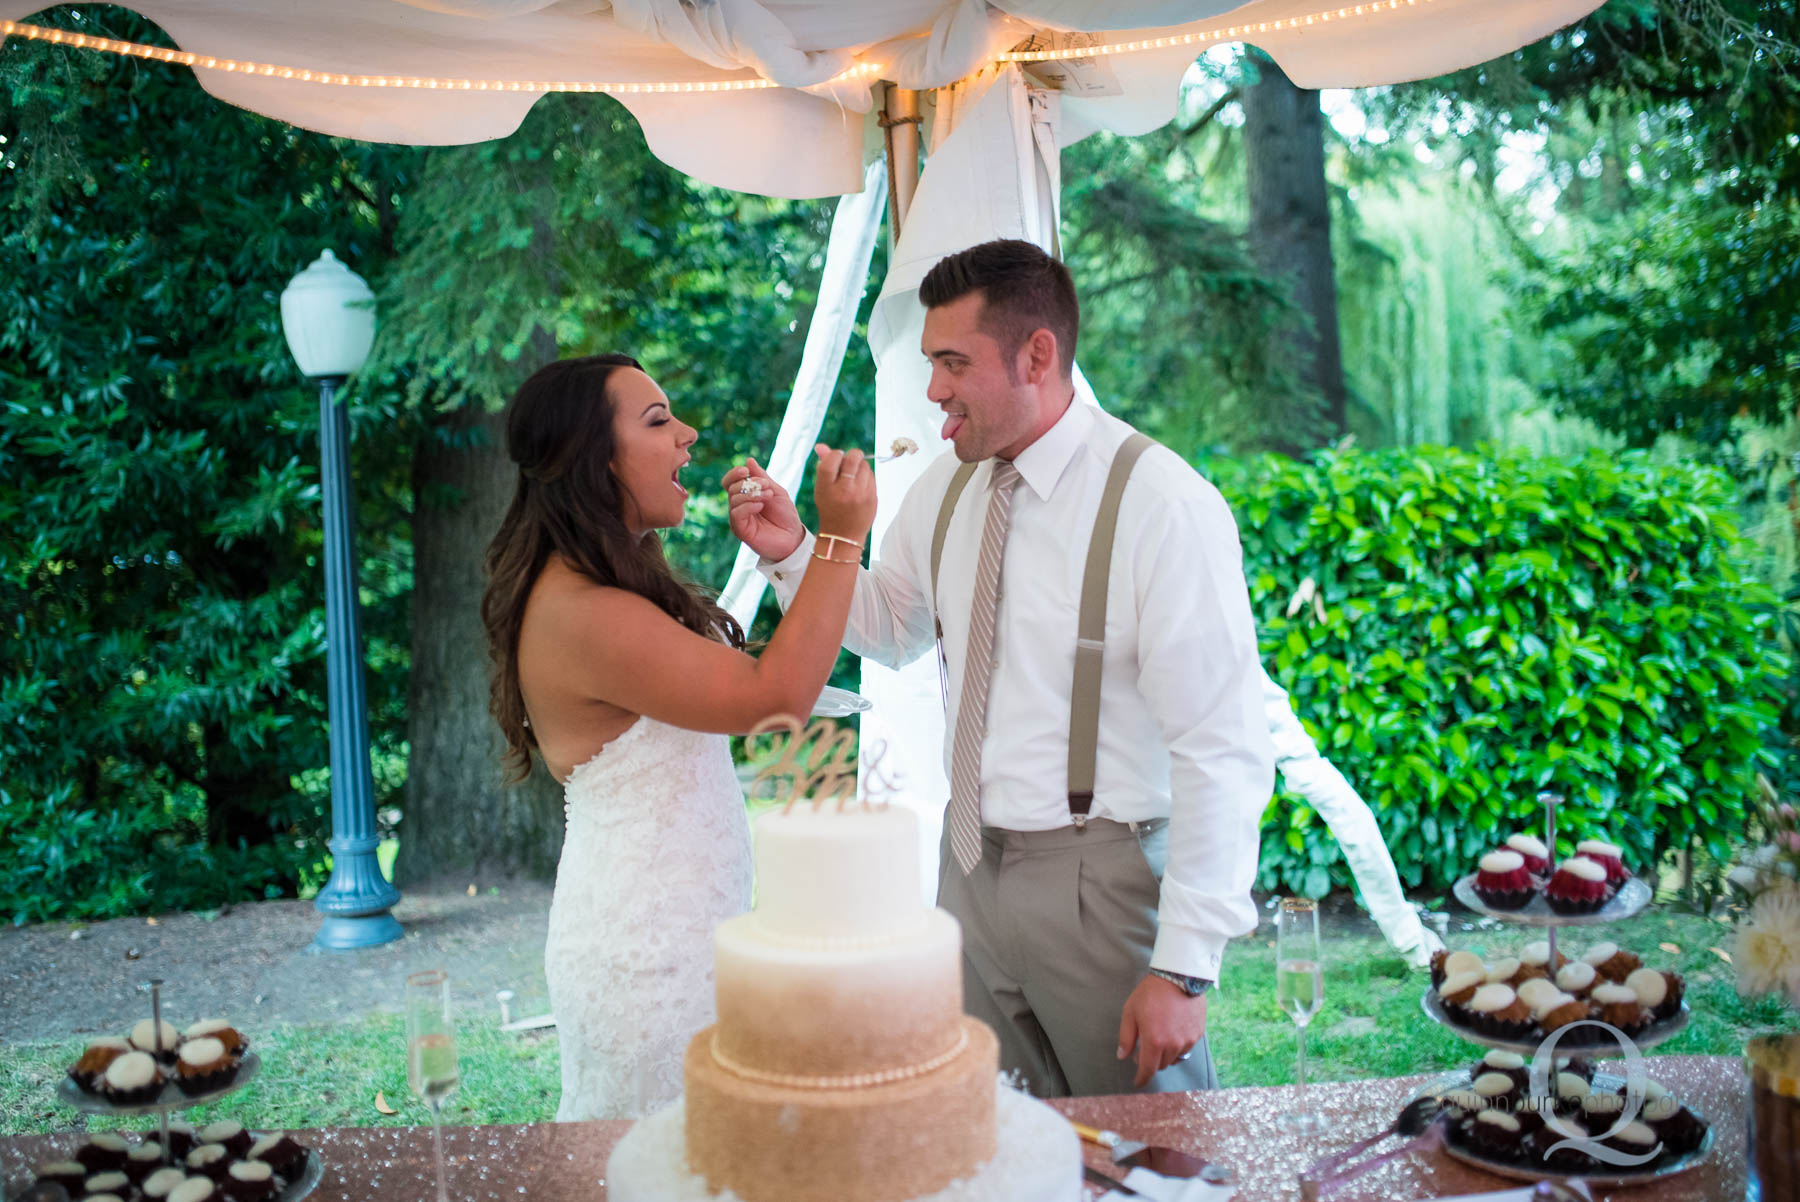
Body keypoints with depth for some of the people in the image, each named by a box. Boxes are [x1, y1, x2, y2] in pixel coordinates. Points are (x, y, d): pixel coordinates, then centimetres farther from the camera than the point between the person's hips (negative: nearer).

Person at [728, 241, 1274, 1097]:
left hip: (1101, 880, -6)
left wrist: (1185, 969, -19)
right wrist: (792, 552, 1)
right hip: (970, 862, 6)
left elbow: (1227, 753, -18)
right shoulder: (946, 488, 4)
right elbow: (889, 628, 21)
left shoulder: (1164, 505, -18)